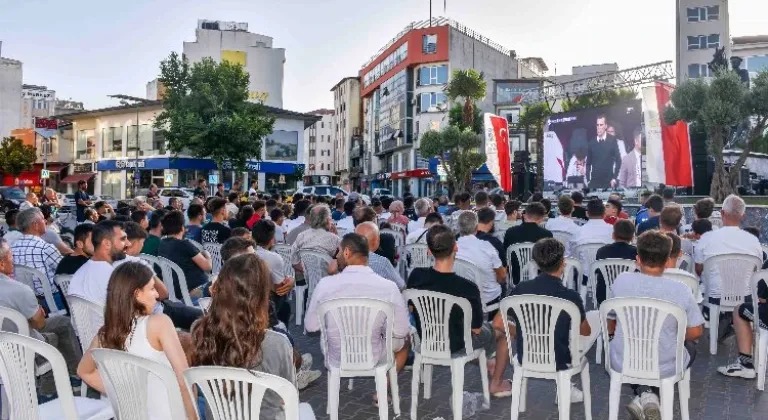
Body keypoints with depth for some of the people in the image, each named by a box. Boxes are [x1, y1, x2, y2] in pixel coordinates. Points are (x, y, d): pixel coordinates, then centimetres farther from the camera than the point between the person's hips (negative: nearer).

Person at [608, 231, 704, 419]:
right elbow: (696, 332, -4)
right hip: (664, 367, -1)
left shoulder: (621, 280, -11)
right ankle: (652, 395, 9)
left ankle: (642, 393, 11)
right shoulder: (681, 290, -15)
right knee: (690, 347, 32)